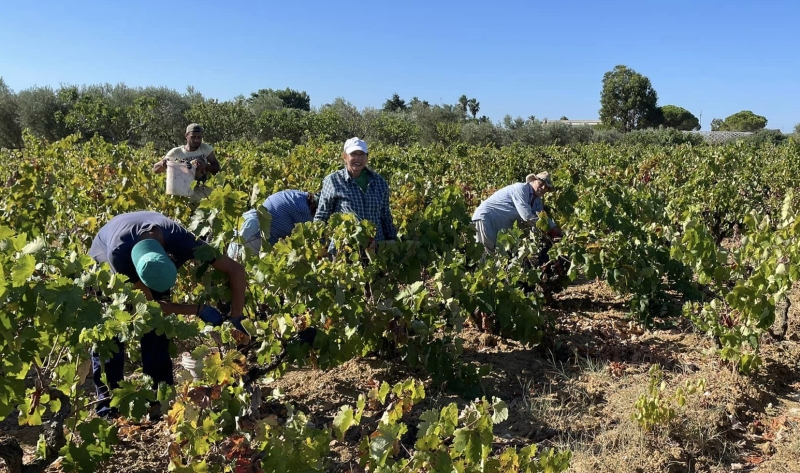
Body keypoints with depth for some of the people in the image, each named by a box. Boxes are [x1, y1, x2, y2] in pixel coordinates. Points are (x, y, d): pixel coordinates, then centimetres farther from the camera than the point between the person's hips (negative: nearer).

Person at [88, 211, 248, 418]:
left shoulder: (178, 238, -40)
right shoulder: (118, 253, -44)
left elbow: (236, 270, -35)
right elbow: (149, 302, -32)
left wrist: (235, 318, -36)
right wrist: (200, 310, -33)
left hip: (149, 266, 2)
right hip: (104, 266, -2)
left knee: (155, 331, -4)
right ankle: (107, 402, 2)